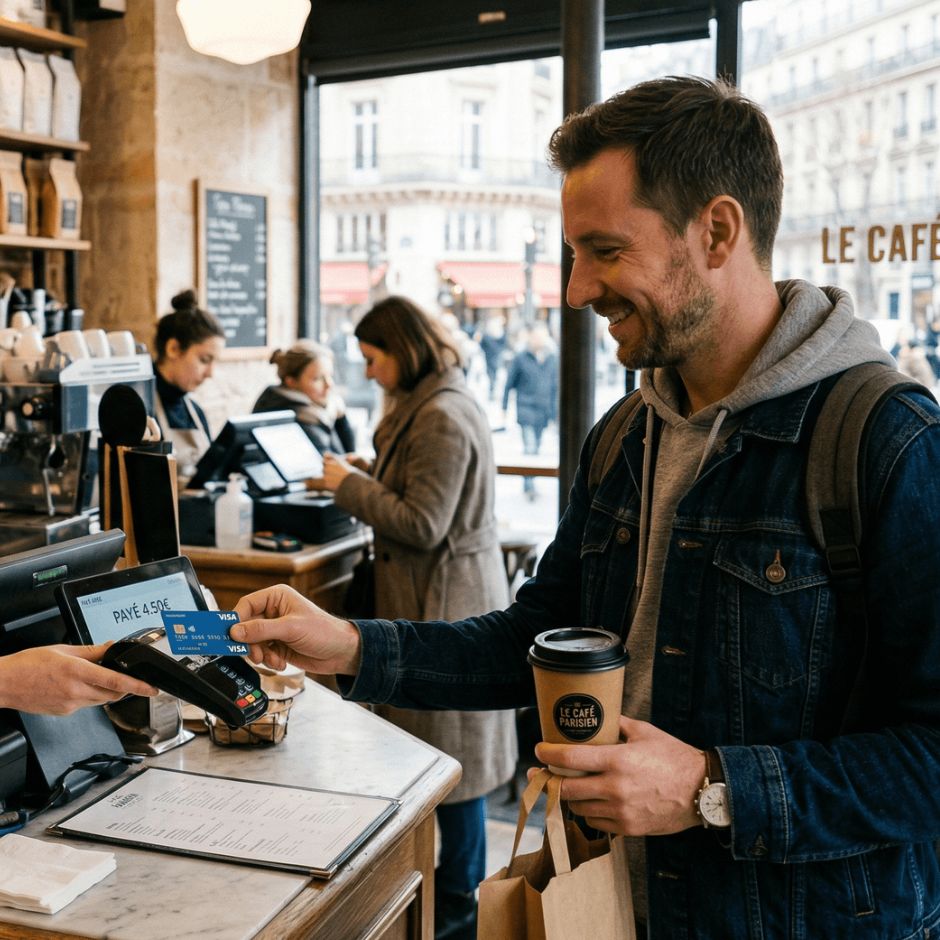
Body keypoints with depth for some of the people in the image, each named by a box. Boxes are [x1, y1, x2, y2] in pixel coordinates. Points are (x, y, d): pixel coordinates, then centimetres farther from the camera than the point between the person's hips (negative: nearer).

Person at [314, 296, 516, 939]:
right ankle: (464, 877, 31)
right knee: (453, 748, 17)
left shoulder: (441, 418, -20)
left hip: (446, 604, -10)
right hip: (449, 595, 10)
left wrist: (351, 486, -13)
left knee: (450, 753, 1)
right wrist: (363, 477, 9)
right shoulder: (441, 402, 13)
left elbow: (423, 525, -22)